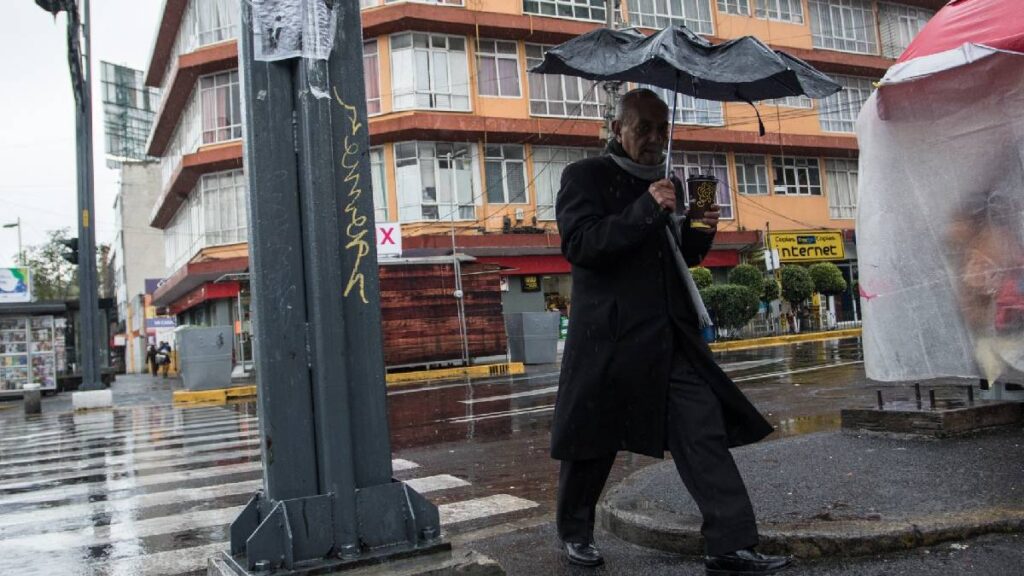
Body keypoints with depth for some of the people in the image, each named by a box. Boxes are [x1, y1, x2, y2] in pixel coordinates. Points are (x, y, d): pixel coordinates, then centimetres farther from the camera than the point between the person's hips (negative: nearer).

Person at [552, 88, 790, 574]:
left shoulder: (666, 184, 17)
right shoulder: (585, 176, -1)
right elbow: (578, 244, -16)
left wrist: (700, 234, 3)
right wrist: (644, 211, -23)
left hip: (672, 337, 5)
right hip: (611, 339, -5)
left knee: (705, 433, -3)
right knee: (593, 441, 8)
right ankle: (574, 531, 29)